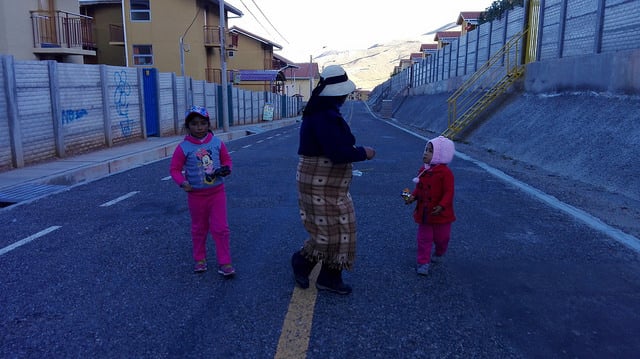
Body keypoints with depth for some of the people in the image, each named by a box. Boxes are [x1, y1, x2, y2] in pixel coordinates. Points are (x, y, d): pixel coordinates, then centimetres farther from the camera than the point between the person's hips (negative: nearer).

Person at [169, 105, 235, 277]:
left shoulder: (217, 143, -5)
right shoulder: (184, 147, -11)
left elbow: (226, 159, 8)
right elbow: (175, 169, -5)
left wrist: (226, 169, -13)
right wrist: (182, 182, -21)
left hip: (217, 192, 1)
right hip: (196, 195, 0)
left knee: (220, 228, 2)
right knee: (199, 229, 16)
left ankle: (224, 262, 13)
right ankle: (200, 259, 34)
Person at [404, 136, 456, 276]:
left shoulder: (445, 172, -18)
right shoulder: (423, 170, 4)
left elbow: (449, 192, -21)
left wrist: (441, 206, -33)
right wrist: (413, 196, -4)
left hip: (440, 214, -4)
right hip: (424, 212, 5)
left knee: (441, 238, 16)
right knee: (424, 238, 5)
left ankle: (438, 255, 44)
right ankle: (423, 263, 12)